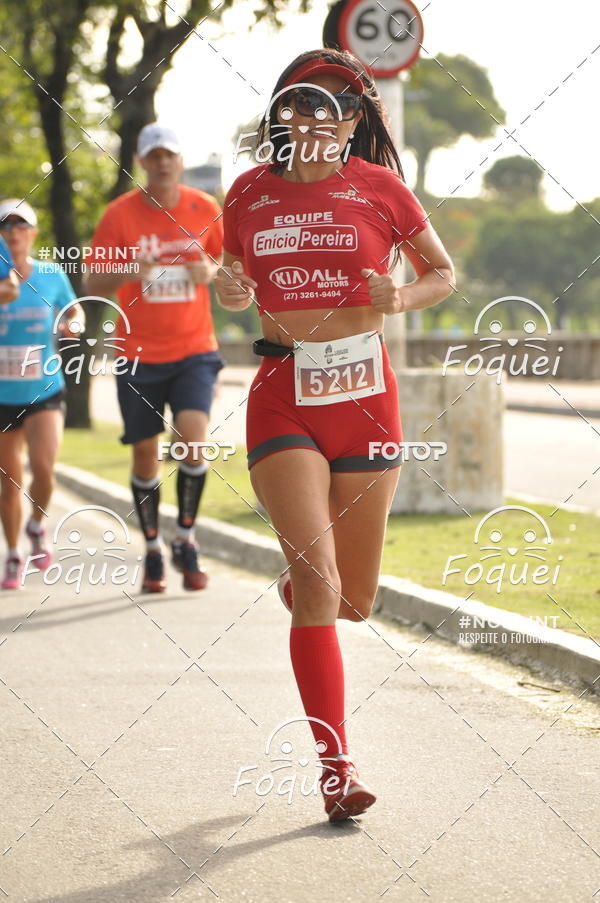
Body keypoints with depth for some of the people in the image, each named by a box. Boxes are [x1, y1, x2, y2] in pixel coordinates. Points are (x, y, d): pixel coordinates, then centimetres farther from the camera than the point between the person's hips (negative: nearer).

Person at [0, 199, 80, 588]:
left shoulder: (52, 276, 0)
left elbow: (74, 310, 15)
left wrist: (71, 324, -6)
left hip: (44, 393, 0)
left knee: (44, 471, -20)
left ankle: (37, 527, 10)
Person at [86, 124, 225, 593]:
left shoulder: (205, 209, 2)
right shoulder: (119, 215, -3)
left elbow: (228, 262, 17)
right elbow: (93, 285, -2)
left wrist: (212, 271, -7)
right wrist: (128, 272, -22)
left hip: (195, 349, 0)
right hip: (140, 355, 0)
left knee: (193, 433, -19)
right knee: (145, 453, 4)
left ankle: (186, 540, -4)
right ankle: (153, 549, 21)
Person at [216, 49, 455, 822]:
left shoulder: (378, 187, -1)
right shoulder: (249, 193, 6)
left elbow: (442, 274, 10)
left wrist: (398, 301, -11)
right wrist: (230, 293, -4)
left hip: (364, 395, 0)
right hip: (282, 397, 0)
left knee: (353, 604, 8)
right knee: (318, 580, -16)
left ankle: (299, 586, 47)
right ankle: (336, 766, -9)